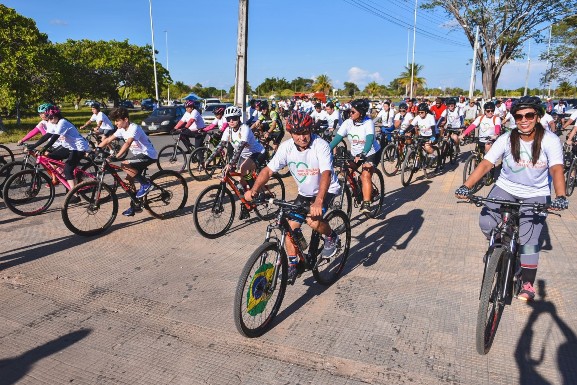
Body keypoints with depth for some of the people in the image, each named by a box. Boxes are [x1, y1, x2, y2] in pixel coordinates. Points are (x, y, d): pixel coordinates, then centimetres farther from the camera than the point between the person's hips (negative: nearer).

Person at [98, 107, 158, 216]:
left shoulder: (134, 128, -22)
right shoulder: (122, 130, 4)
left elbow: (127, 144, -37)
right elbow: (108, 140, 7)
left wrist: (116, 157, -46)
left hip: (149, 155, -9)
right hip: (139, 155, 9)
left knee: (125, 165, -26)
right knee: (129, 179, 4)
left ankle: (146, 184, -12)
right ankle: (135, 206, 17)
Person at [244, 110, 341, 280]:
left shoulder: (321, 146, -26)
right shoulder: (286, 147, -14)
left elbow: (326, 173, -38)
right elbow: (268, 170, -14)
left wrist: (318, 201, -52)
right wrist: (254, 189, -31)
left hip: (327, 190, -5)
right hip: (304, 193, 5)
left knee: (313, 220, -29)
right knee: (290, 227, -4)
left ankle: (331, 237, 3)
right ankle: (293, 264, 16)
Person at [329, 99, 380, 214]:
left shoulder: (368, 123, -22)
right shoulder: (348, 123, -12)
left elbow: (370, 140, -36)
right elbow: (337, 138, -17)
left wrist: (362, 154, -52)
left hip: (370, 153, -5)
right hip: (355, 154, 5)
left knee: (365, 176, -22)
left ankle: (366, 204, -19)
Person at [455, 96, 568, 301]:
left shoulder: (550, 140, -14)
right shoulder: (506, 139, -12)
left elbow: (556, 169, -25)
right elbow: (485, 164, -19)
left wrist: (560, 197, -43)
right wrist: (466, 186, -34)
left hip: (535, 194, -1)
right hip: (505, 188, 1)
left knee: (527, 239, -10)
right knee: (486, 223, -20)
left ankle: (528, 283, 10)